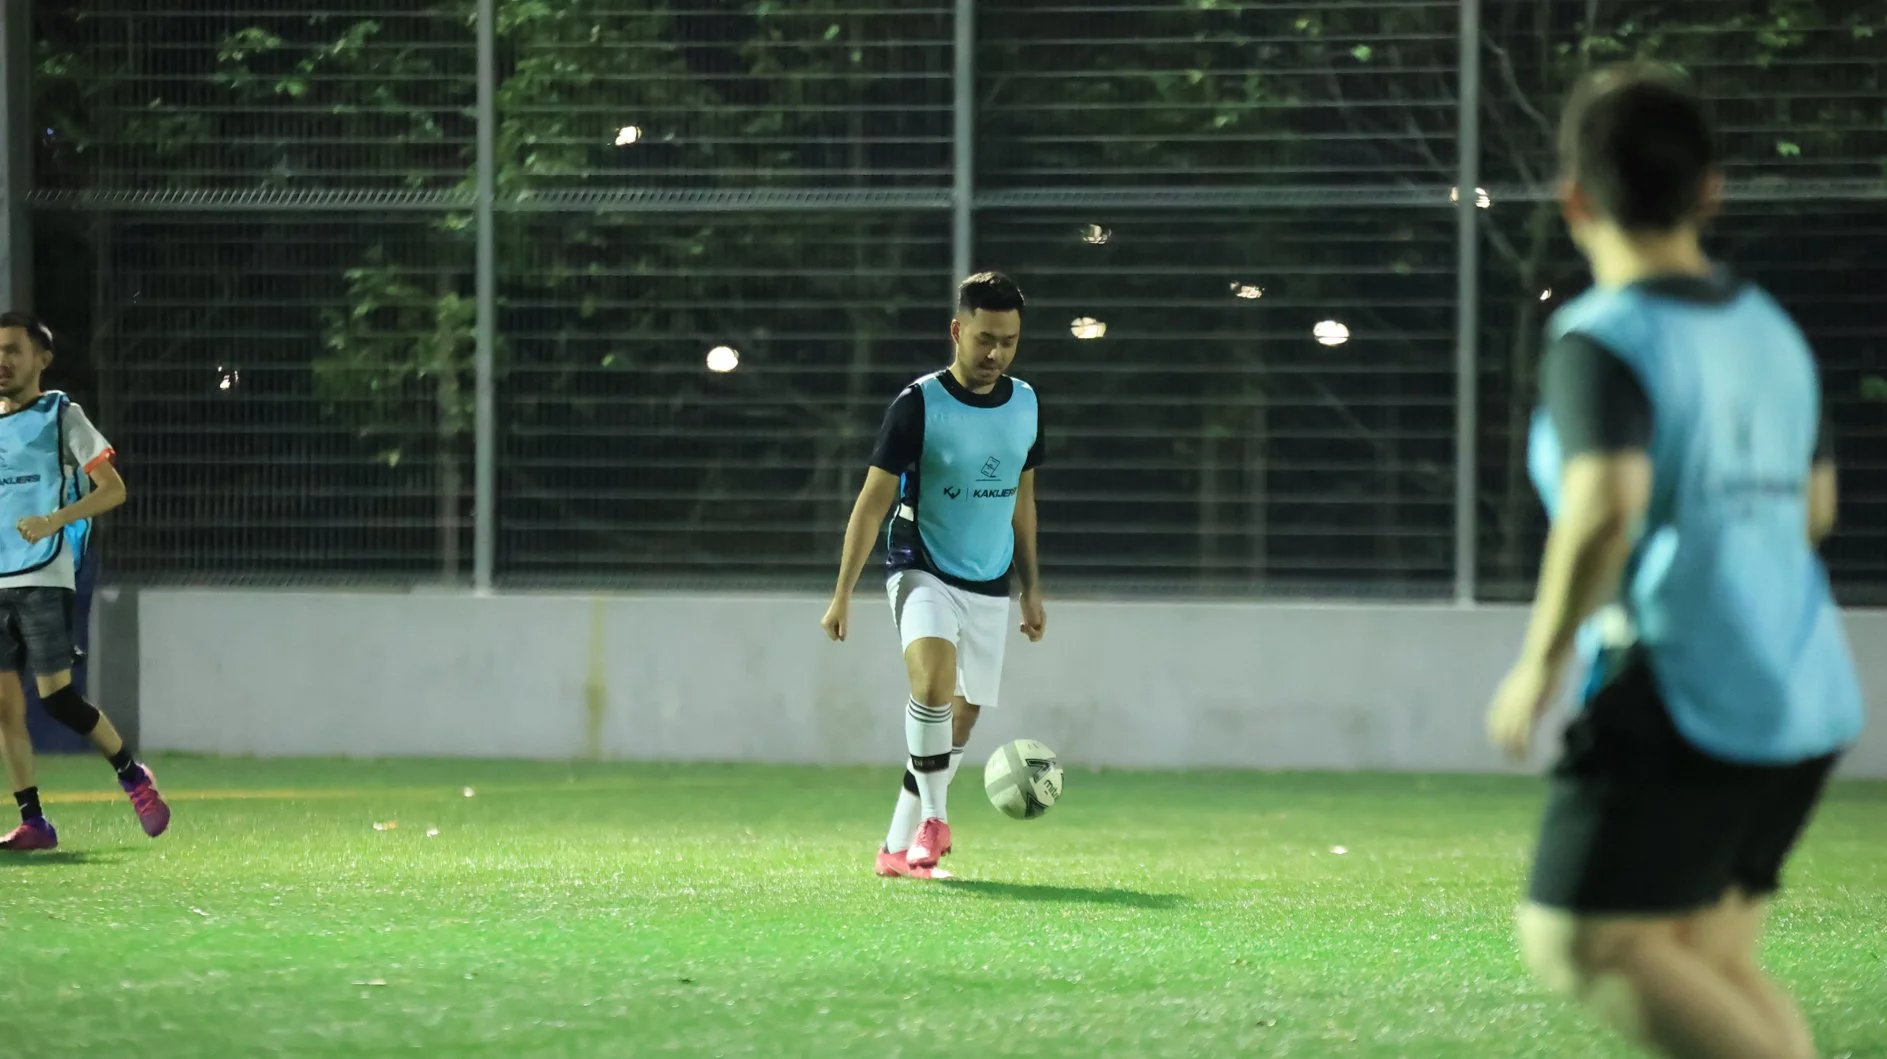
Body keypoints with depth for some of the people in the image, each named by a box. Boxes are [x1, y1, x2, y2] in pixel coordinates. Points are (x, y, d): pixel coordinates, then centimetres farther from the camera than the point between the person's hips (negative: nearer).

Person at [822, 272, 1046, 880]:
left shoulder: (1024, 404, 4)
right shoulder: (919, 405, -12)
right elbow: (873, 500, -9)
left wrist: (1031, 588, 17)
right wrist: (843, 594, -12)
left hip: (989, 587, 6)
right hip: (924, 573, -6)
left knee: (962, 719, 7)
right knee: (934, 679, -31)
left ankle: (898, 848, 18)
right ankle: (934, 819, -20)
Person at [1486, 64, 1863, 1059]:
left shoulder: (1604, 339, -13)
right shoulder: (1769, 331, 12)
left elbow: (1605, 505, -27)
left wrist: (1541, 661, -16)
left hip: (1678, 704, -8)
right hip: (1805, 699, 8)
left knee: (1582, 942, -4)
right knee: (1710, 964, 14)